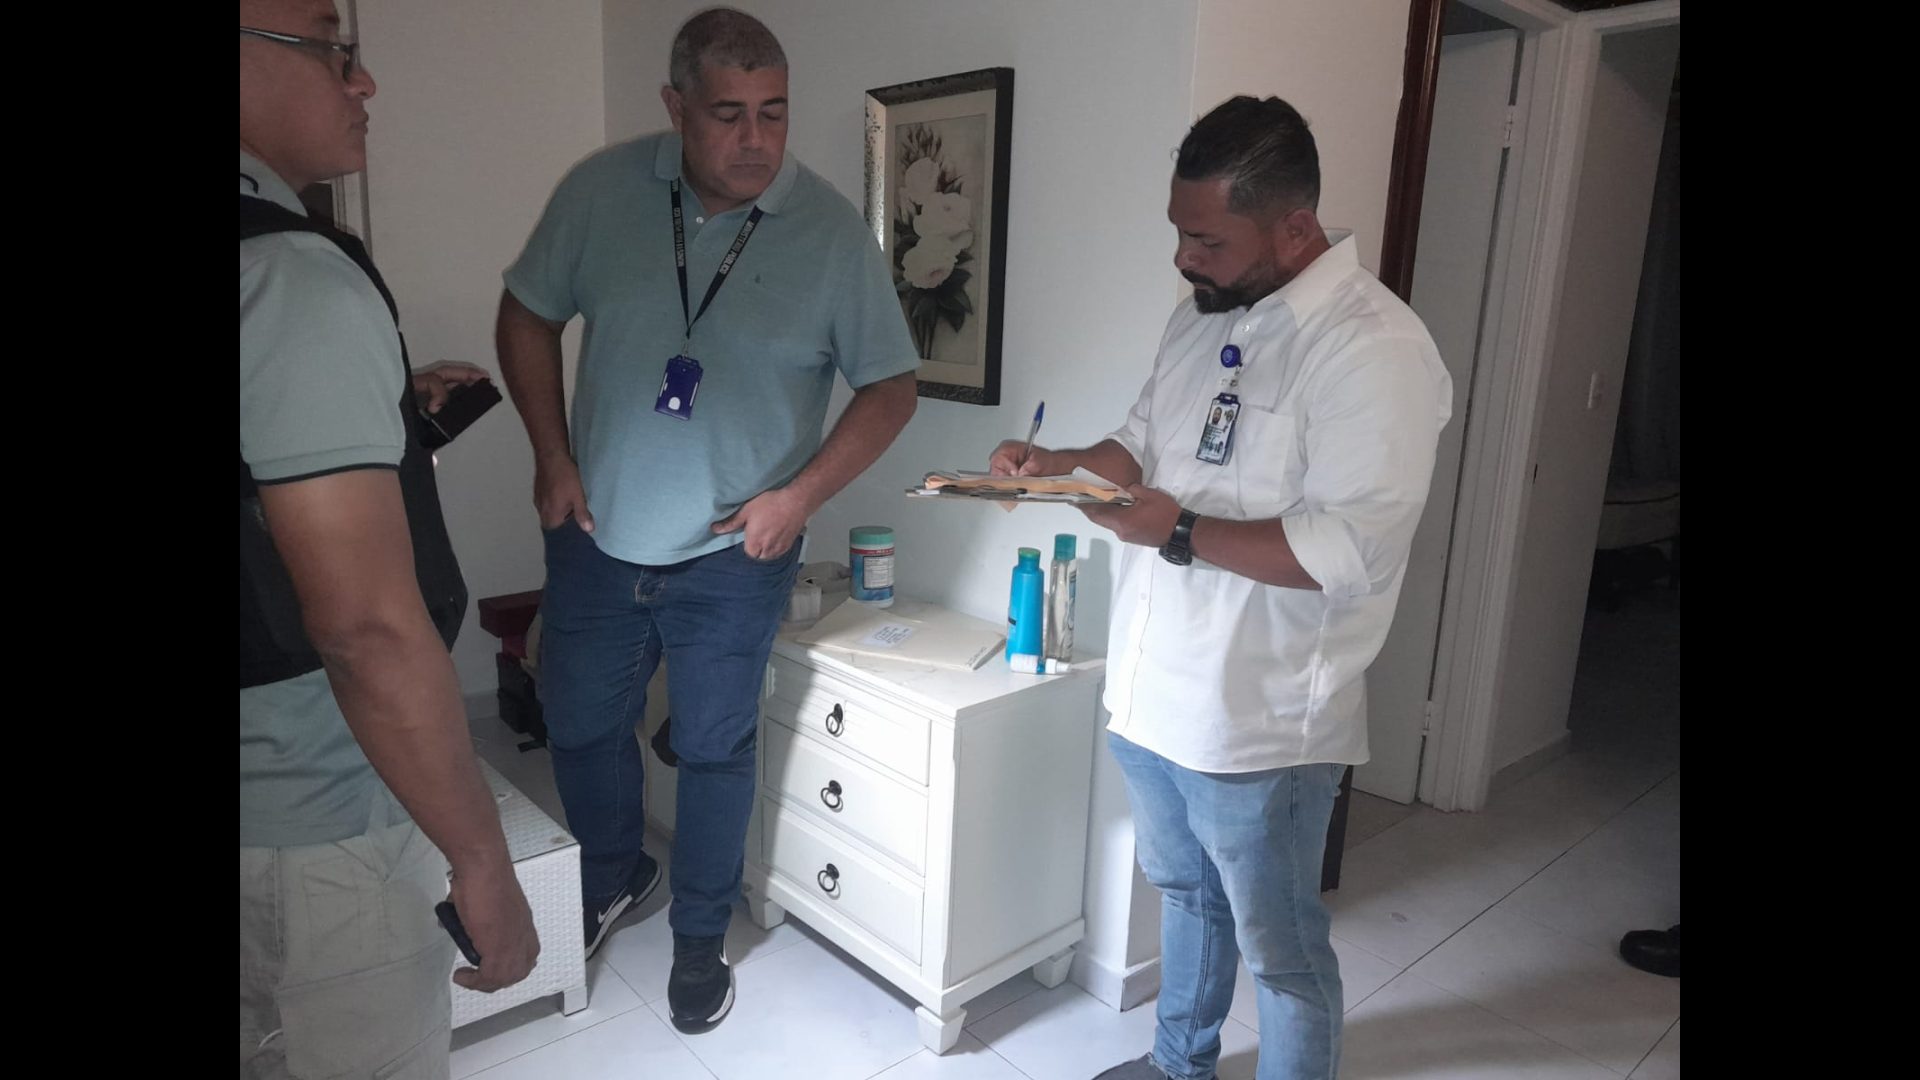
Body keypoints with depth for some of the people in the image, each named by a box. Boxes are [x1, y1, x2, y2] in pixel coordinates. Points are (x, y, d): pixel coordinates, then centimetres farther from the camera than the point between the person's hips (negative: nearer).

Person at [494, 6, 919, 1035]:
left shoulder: (831, 230, -13)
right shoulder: (601, 190, -7)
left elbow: (890, 386, -7)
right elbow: (527, 314, 6)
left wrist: (798, 495, -16)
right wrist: (553, 456, -2)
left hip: (733, 555, -2)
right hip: (595, 533, 3)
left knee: (714, 750, 10)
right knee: (579, 726, 18)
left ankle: (700, 936, 35)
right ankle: (612, 874, 48)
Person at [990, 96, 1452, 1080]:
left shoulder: (1373, 349, -21)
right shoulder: (1202, 315, 6)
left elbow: (1356, 553, -28)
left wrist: (1182, 533, -27)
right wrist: (1060, 465, -3)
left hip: (1259, 727, -8)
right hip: (1152, 696, 9)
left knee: (1281, 952, 13)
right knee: (1185, 893, 28)